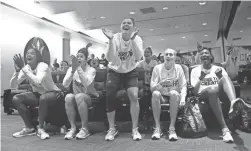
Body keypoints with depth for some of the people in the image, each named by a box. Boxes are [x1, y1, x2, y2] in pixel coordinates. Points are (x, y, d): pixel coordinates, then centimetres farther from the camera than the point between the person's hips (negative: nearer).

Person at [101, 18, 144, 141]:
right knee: (109, 97, -13)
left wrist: (132, 39, -41)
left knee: (134, 96, -18)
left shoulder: (137, 38, -13)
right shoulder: (115, 38, -16)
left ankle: (135, 129, -1)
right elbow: (109, 59, -30)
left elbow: (138, 57, -31)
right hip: (114, 71, 0)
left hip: (130, 71, 0)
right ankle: (112, 129, 7)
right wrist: (110, 40, -41)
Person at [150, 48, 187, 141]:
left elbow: (183, 86, -4)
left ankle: (172, 128, -27)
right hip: (162, 96, 0)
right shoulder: (157, 68, -3)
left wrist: (183, 98, -22)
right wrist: (161, 83, -28)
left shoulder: (178, 68, -2)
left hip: (174, 96, 0)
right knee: (155, 93, -32)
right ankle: (157, 128, -24)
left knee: (174, 93, -33)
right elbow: (152, 88, -8)